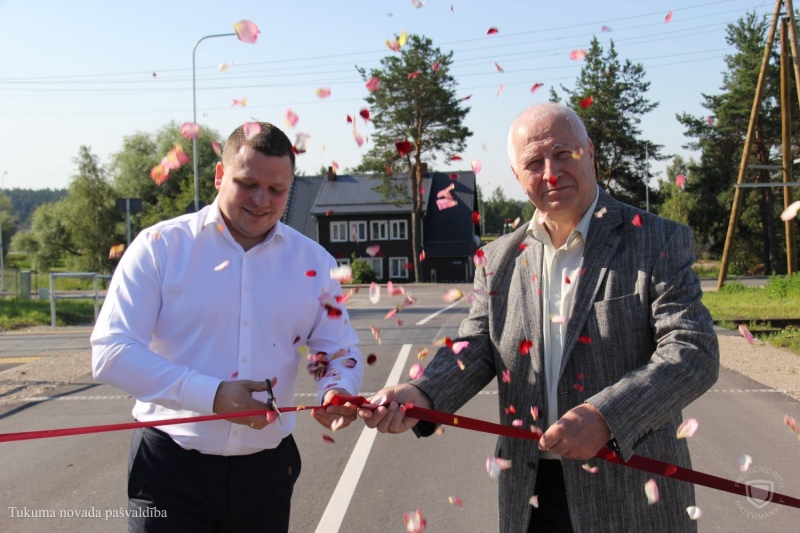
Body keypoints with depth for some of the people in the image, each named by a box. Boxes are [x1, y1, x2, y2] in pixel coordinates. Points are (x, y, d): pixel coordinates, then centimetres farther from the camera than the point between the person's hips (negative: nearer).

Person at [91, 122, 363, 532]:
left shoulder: (313, 261, 3)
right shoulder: (160, 247, -7)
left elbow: (340, 351, 11)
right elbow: (111, 352, -12)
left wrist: (338, 391, -13)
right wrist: (211, 395, -22)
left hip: (267, 469, 4)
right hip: (171, 468, -3)